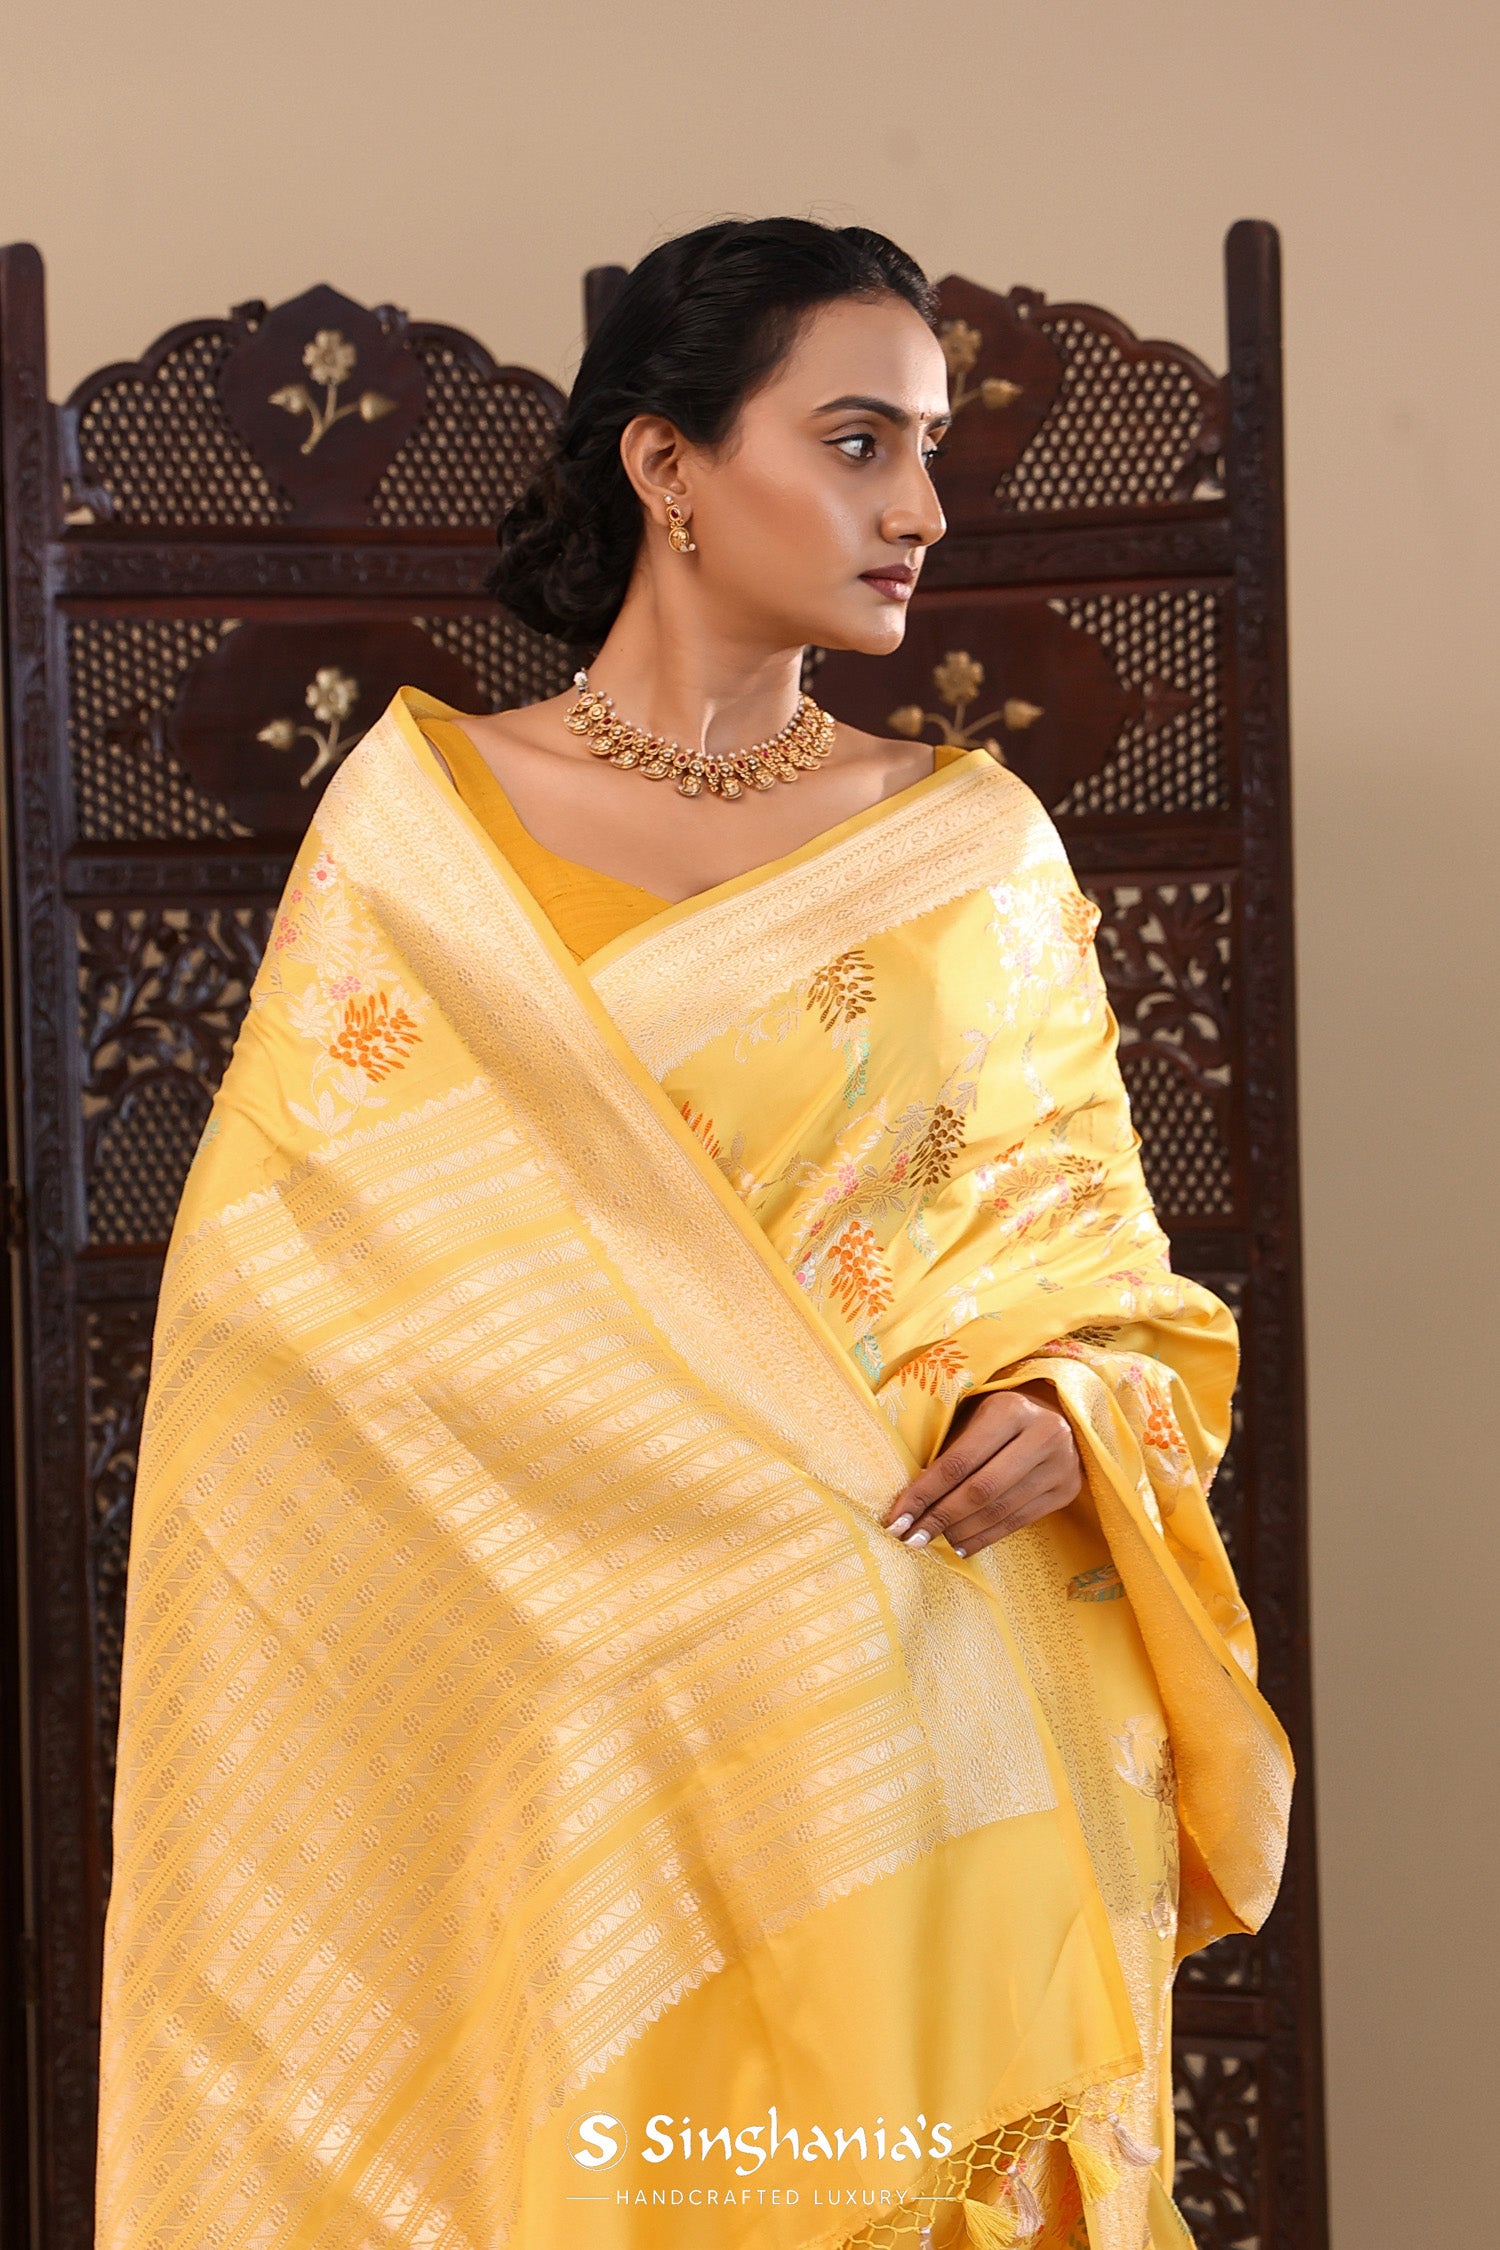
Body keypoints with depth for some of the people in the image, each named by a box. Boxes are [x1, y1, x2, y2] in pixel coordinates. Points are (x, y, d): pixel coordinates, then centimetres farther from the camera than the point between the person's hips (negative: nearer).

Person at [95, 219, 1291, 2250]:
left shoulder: (979, 846, 8)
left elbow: (1094, 1250, 11)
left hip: (940, 1726, 2)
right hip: (567, 1697, -2)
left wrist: (1076, 1420, -11)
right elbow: (287, 1265, 0)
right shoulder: (420, 814, 2)